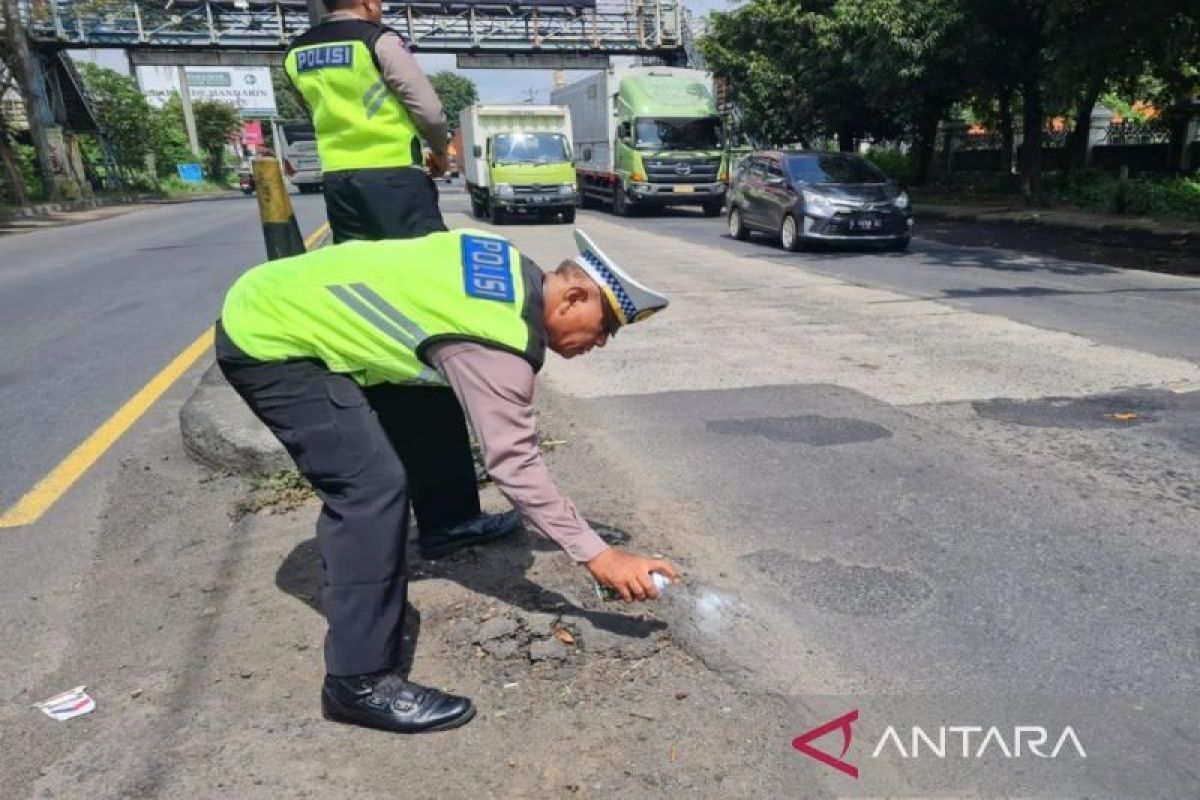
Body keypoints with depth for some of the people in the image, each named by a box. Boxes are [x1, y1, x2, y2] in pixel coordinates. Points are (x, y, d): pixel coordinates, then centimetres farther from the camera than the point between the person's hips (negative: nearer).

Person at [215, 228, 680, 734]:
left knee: (358, 478, 19)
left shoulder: (513, 273, 2)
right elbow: (514, 464, -22)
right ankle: (359, 682, -8)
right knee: (374, 486, -17)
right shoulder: (500, 344, -24)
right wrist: (596, 555, -17)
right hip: (269, 340, -10)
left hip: (268, 306, 10)